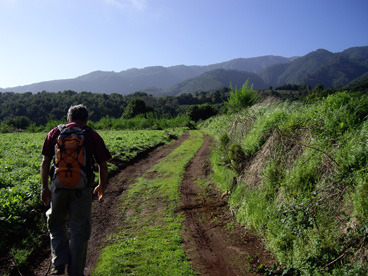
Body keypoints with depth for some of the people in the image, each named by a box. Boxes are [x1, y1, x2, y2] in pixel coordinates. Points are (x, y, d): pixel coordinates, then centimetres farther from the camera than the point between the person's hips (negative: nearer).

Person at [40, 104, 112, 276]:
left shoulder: (55, 132, 8)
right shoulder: (92, 135, 3)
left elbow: (45, 162, 4)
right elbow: (103, 165, 2)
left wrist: (44, 187, 9)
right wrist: (102, 186, 16)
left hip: (59, 186, 2)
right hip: (82, 189, -1)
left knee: (56, 224, 23)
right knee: (79, 231, 9)